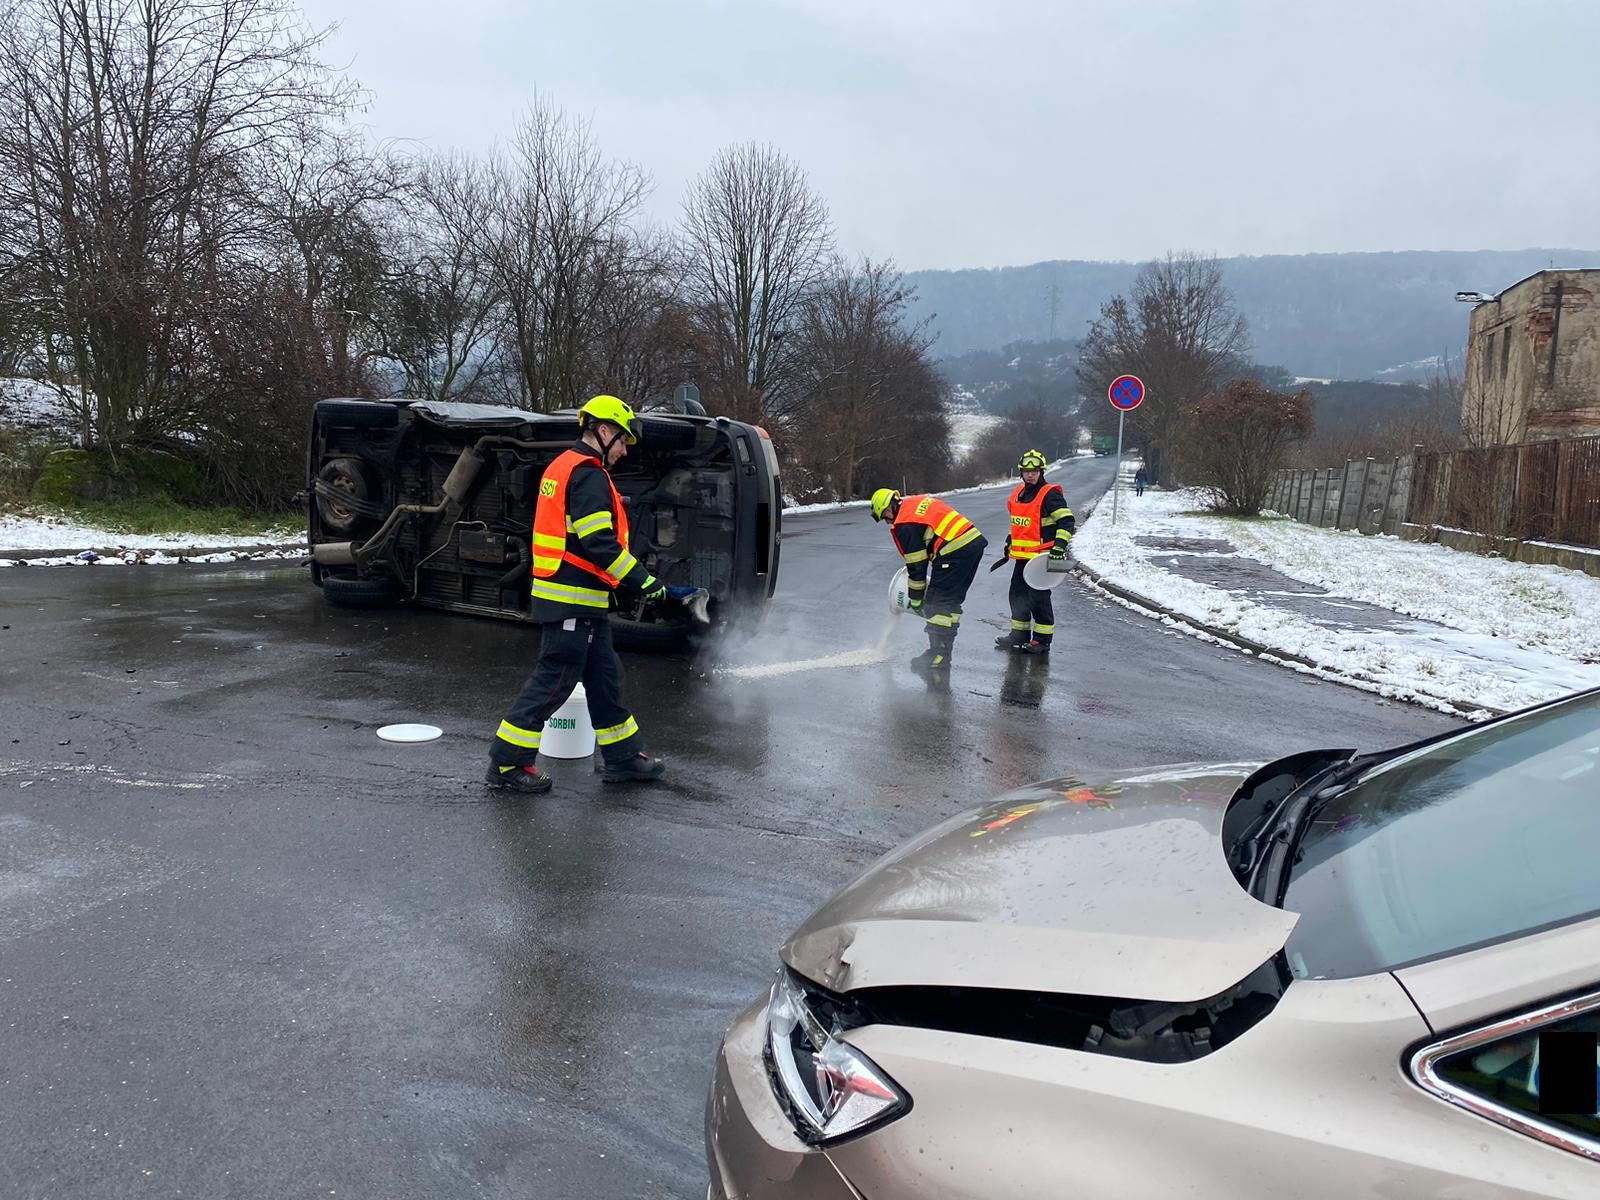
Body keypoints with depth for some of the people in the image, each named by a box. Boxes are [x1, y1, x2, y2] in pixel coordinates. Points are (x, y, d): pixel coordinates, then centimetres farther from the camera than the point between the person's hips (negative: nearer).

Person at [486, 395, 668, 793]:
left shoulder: (563, 467, 17)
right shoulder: (587, 474, -15)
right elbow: (599, 543, -23)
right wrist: (642, 580, -19)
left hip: (577, 599, 11)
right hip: (574, 601, -11)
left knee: (604, 676, 15)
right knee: (554, 680, -4)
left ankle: (623, 758, 25)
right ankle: (507, 764, 4)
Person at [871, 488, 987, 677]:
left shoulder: (905, 525, -8)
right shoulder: (919, 501, 19)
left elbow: (917, 566, -6)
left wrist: (916, 599, 5)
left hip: (956, 552, -10)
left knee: (937, 603, -4)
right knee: (951, 601, 16)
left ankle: (938, 657, -5)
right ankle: (944, 650, 22)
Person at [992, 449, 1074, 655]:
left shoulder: (1050, 495, -12)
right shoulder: (1019, 493, 12)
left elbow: (1067, 521, -16)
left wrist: (1059, 545, -24)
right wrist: (1010, 543, 26)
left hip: (1042, 557, -8)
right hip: (1021, 555, 8)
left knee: (1038, 597, -5)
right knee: (1017, 595, 14)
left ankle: (1043, 640, 4)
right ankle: (1019, 634, 26)